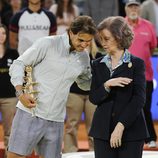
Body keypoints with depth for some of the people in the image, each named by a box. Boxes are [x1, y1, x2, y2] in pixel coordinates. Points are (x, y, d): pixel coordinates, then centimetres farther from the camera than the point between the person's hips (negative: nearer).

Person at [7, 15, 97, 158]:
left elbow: (85, 83, 26)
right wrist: (21, 93, -20)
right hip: (30, 114, -5)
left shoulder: (84, 58, 9)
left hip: (56, 120, 5)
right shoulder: (47, 44, -7)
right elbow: (18, 65, -5)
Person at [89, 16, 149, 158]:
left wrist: (121, 126, -14)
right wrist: (107, 85, -15)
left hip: (131, 131, -3)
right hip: (103, 131, 3)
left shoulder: (136, 64, 0)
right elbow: (93, 98, 5)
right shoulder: (98, 65, 11)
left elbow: (139, 99, -7)